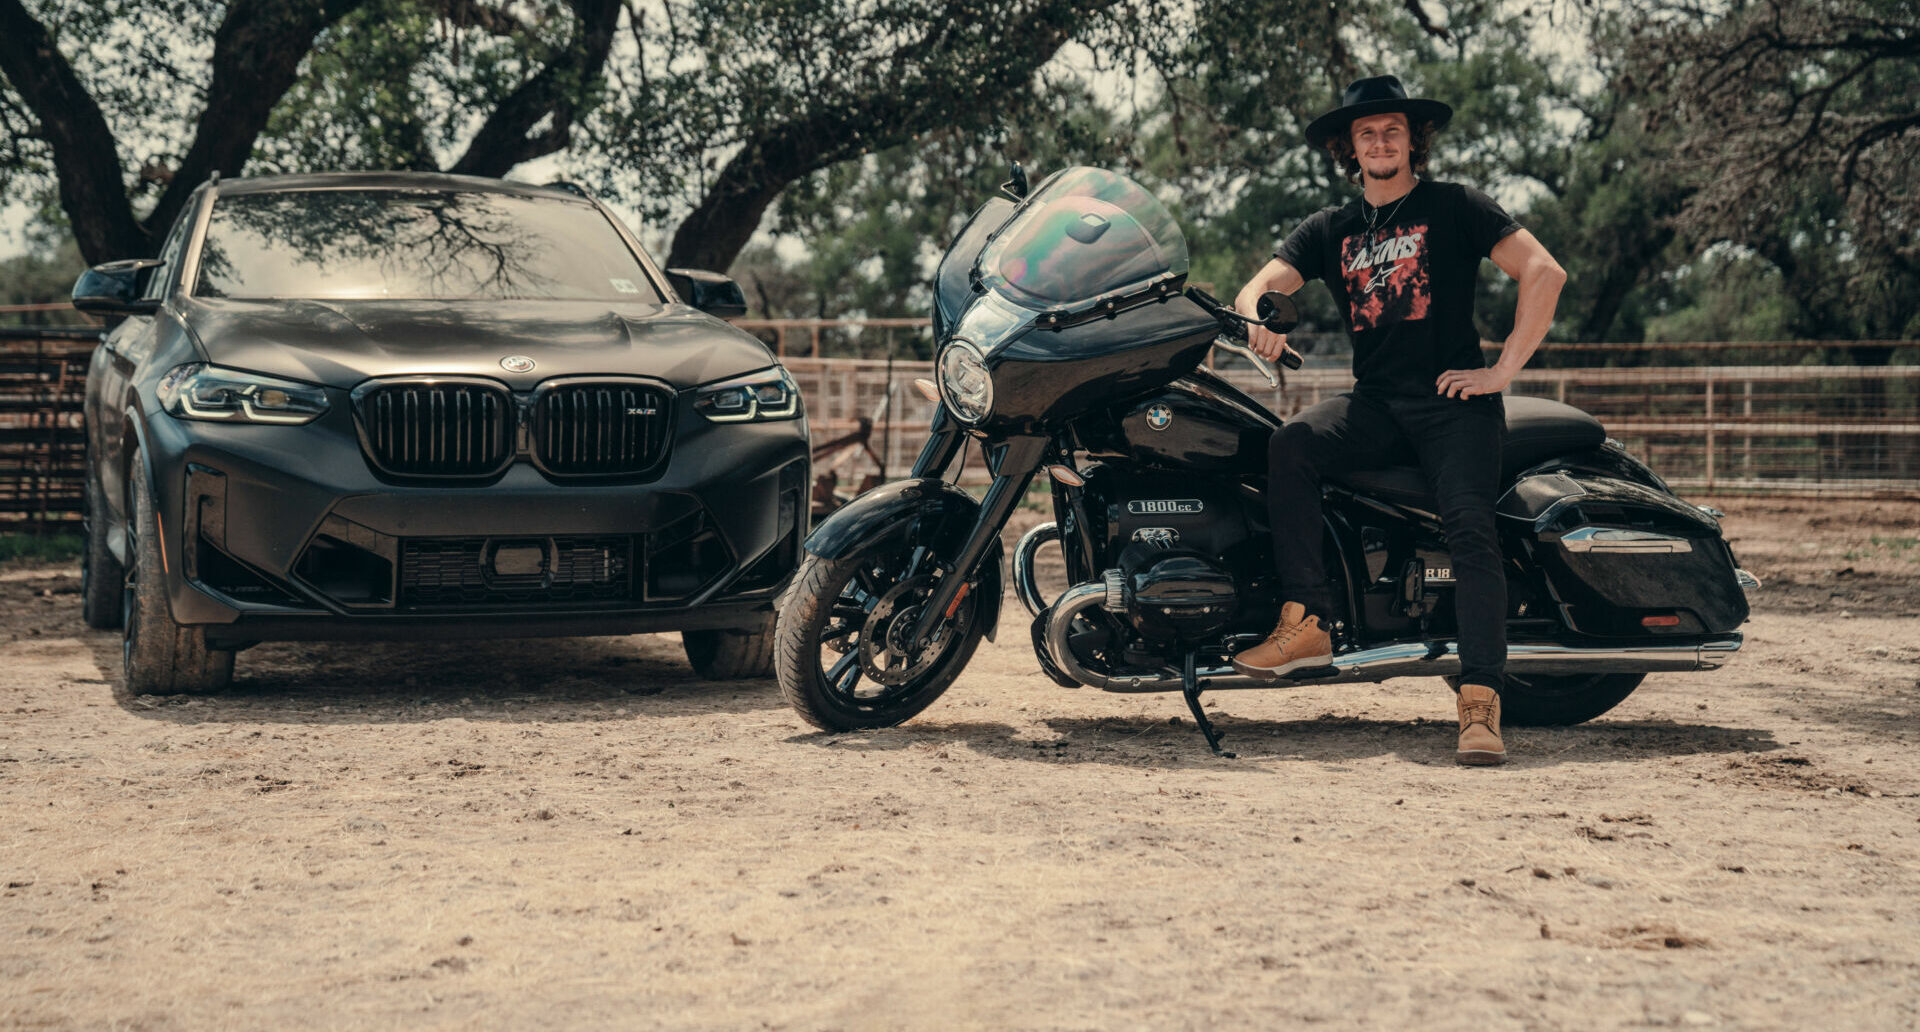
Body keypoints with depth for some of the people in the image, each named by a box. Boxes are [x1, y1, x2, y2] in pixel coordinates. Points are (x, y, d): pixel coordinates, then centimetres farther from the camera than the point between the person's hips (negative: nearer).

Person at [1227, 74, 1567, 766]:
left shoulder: (1454, 208, 5)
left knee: (1467, 525, -27)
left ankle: (1480, 701, -35)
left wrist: (1504, 370, -8)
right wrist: (1260, 315, -21)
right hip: (1375, 403, 4)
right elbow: (1261, 284, 4)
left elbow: (1544, 272, -2)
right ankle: (1307, 623, -26)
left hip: (1453, 399, -4)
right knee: (1291, 446, -27)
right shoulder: (1329, 231, 17)